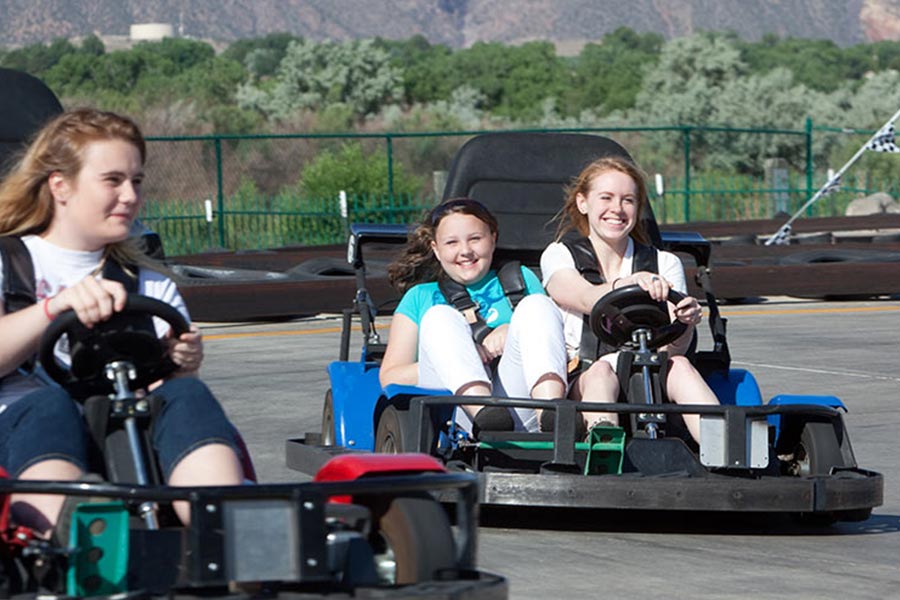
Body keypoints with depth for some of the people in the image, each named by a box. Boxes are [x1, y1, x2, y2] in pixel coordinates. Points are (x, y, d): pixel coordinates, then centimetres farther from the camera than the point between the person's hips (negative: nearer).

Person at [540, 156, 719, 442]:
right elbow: (586, 299, -16)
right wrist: (629, 284, -39)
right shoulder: (559, 255, 9)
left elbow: (674, 348, 1)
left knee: (679, 366, -31)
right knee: (601, 370, -36)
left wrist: (685, 323, -25)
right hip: (579, 383, -2)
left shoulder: (664, 264, 15)